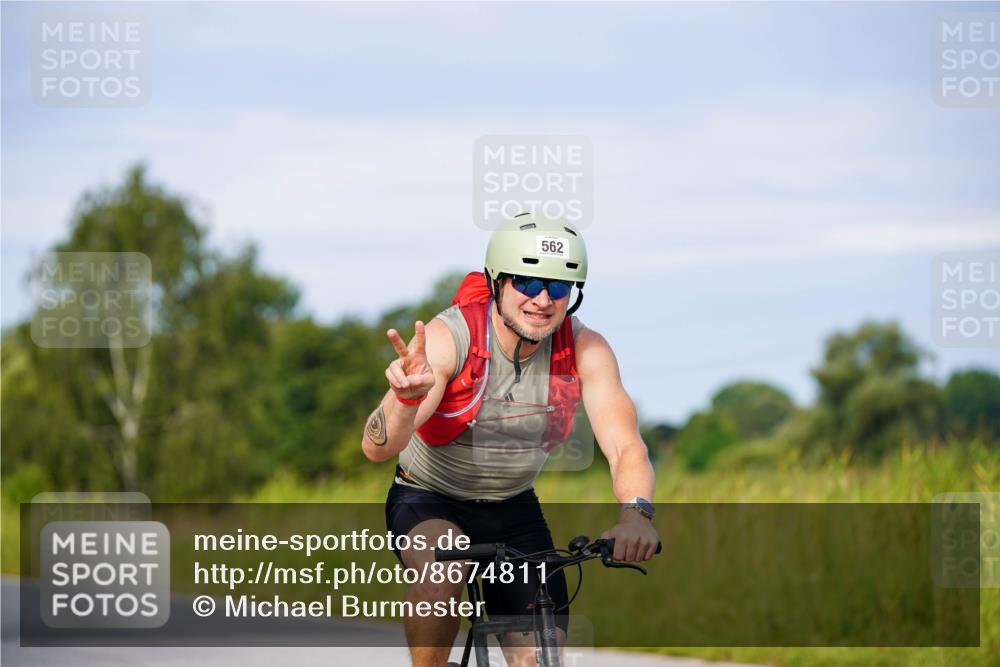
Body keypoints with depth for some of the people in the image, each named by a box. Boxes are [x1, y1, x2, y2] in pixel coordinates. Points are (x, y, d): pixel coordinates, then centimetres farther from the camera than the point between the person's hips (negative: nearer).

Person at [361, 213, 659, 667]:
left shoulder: (585, 351, -17)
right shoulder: (449, 337, -27)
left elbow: (625, 446, -26)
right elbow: (377, 446, -36)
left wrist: (635, 512, -48)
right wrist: (409, 397, -59)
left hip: (513, 509, 3)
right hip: (428, 500, -3)